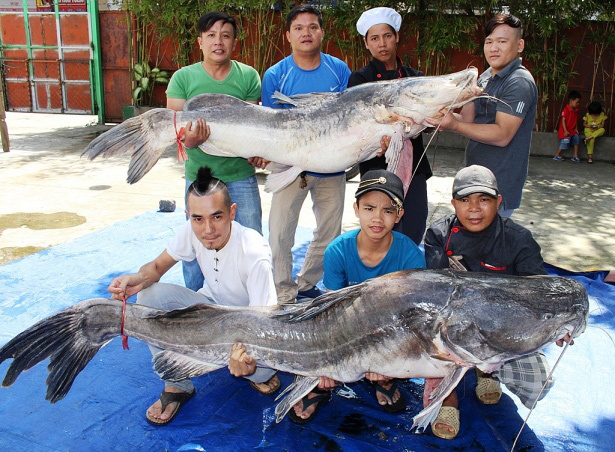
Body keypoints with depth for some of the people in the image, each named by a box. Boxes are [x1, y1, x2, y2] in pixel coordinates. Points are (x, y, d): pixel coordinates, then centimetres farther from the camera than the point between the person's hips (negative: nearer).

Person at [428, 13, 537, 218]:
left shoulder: (519, 83, -16)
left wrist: (454, 125, -29)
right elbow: (467, 117, 6)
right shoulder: (485, 77, 13)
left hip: (500, 185, -9)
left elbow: (502, 135, -23)